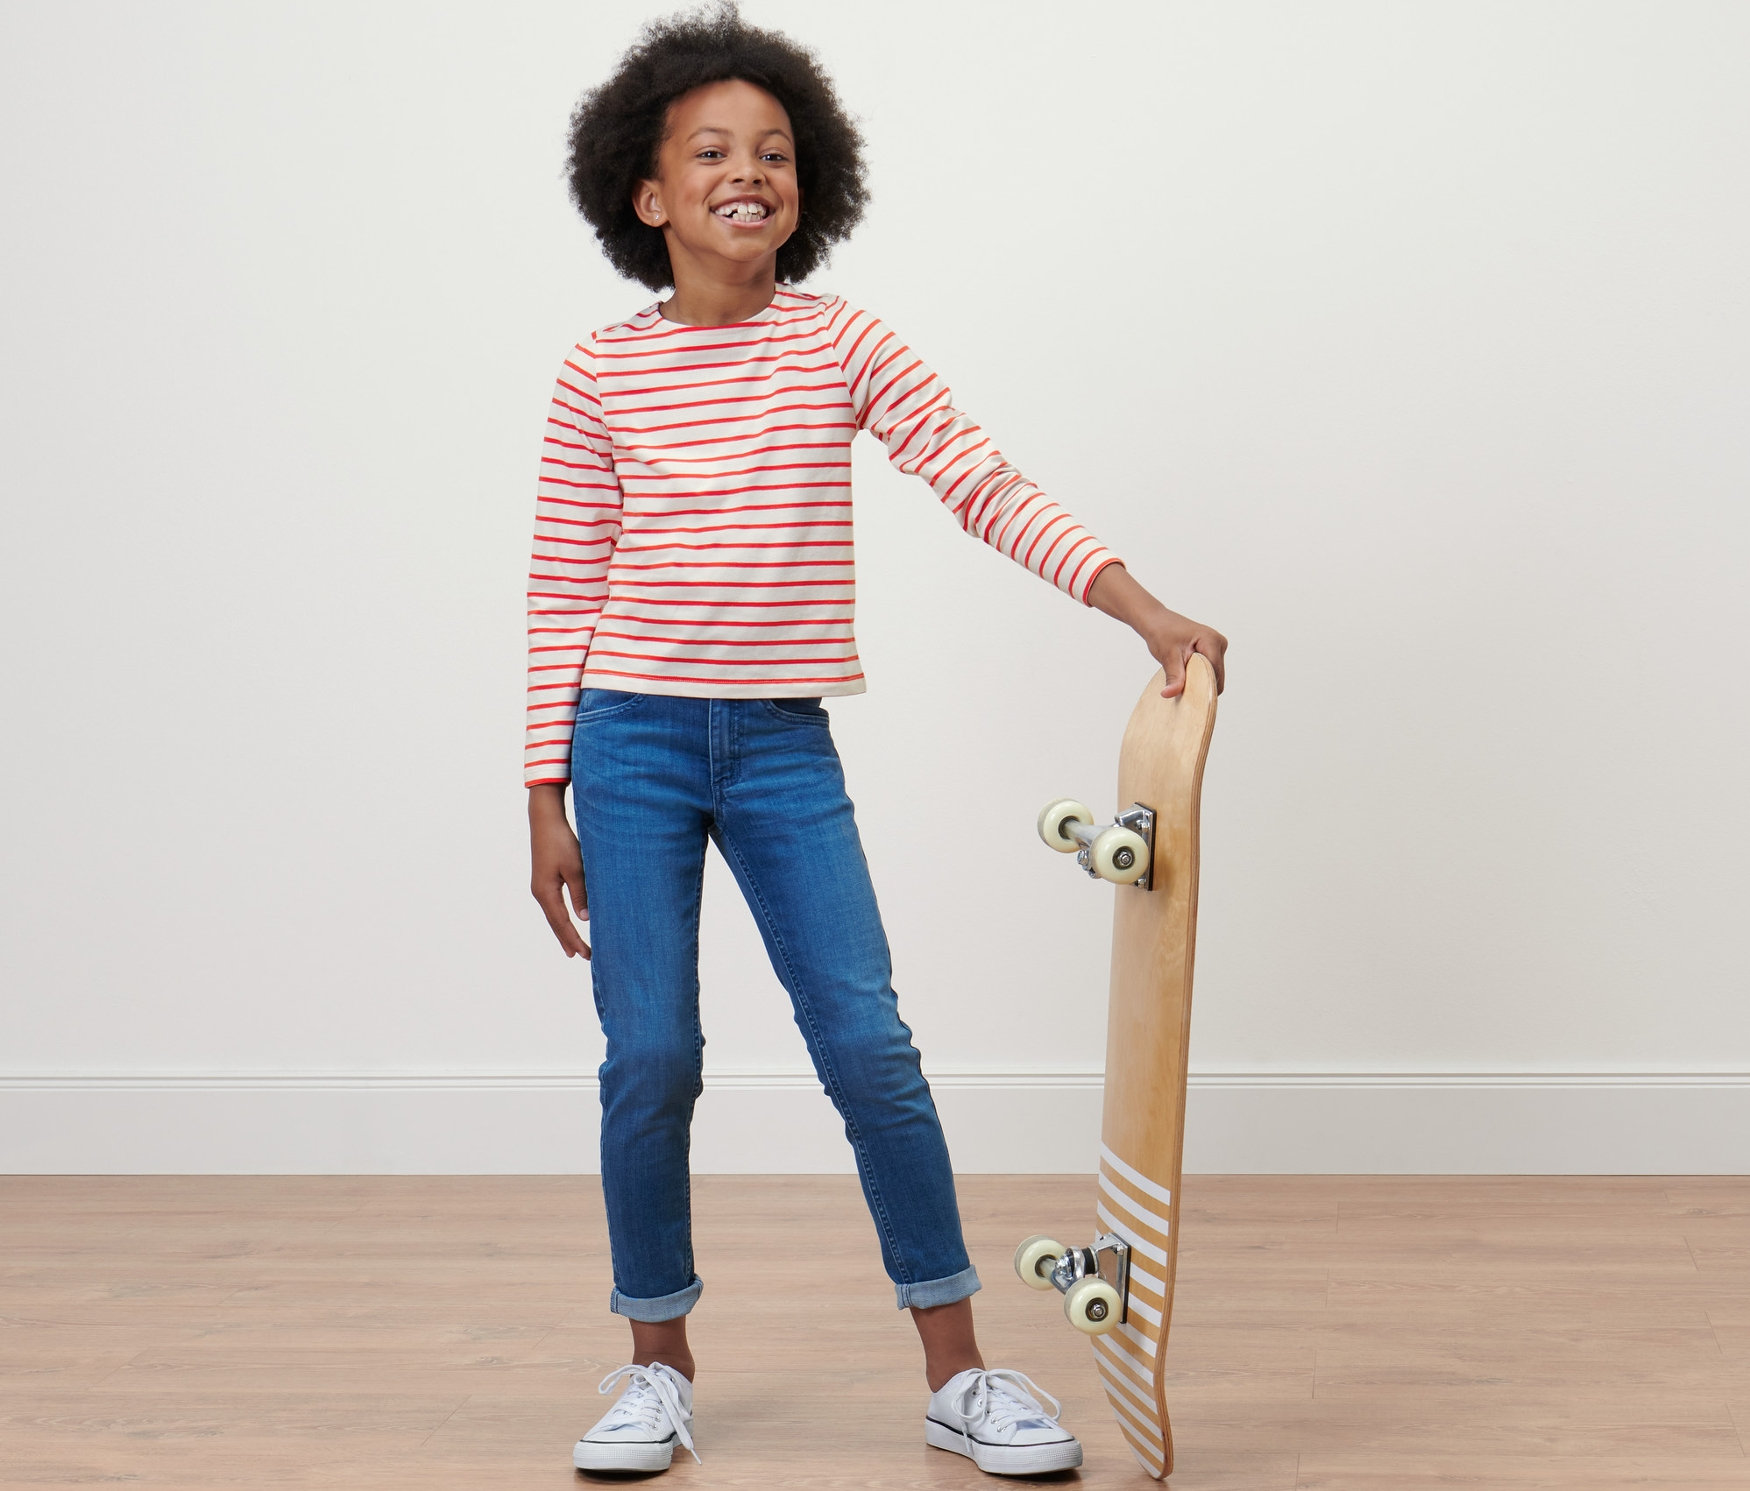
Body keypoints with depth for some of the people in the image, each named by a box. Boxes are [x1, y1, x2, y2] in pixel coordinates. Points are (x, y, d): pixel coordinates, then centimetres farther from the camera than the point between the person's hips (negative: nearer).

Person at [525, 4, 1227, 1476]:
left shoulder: (843, 345, 1)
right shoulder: (603, 373, 0)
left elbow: (989, 488, -5)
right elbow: (564, 593, 2)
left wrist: (1146, 608, -16)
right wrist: (549, 800, 0)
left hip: (784, 745, 1)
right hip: (633, 741, 0)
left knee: (870, 1048, -3)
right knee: (650, 1061, 0)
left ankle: (960, 1372, 8)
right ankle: (659, 1367, 18)